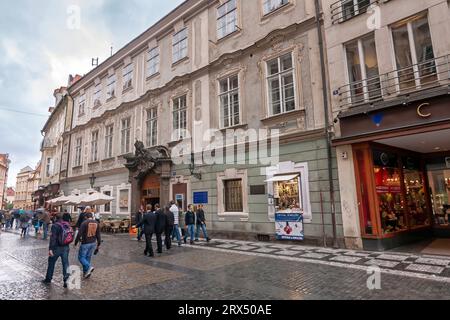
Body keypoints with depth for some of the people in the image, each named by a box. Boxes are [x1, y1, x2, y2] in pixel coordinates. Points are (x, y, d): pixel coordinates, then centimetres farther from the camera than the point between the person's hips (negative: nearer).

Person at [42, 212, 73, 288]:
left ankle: (48, 279, 30)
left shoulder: (55, 226, -13)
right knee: (65, 264, 7)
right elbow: (71, 236, 10)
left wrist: (50, 249, -20)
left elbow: (53, 238, -20)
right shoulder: (68, 225, 4)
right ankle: (66, 280, 2)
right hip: (66, 248, 5)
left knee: (51, 263, 15)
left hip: (57, 248, -4)